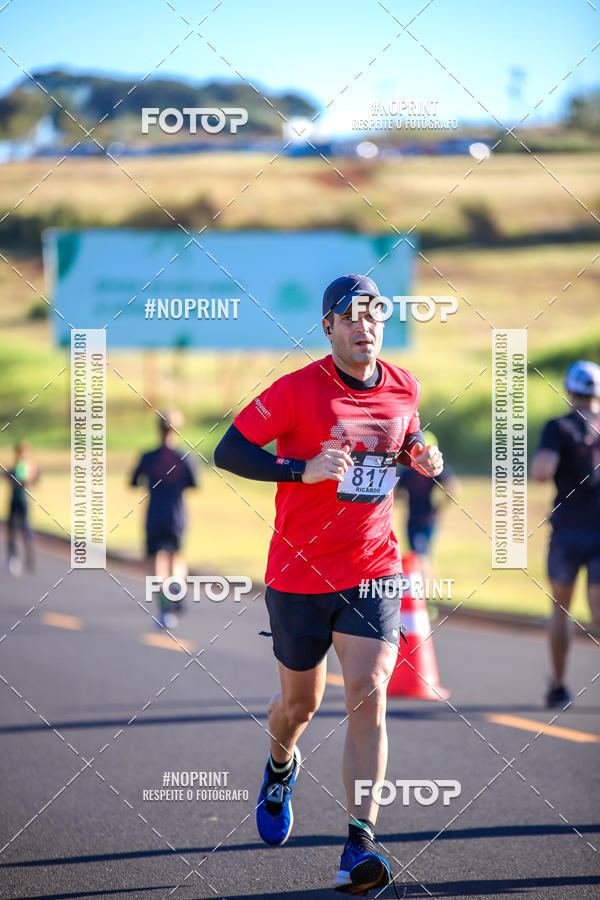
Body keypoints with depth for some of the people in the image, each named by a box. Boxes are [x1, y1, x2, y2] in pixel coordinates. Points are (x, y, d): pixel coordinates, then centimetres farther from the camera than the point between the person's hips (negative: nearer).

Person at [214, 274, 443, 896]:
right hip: (298, 573, -2)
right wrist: (304, 469, -23)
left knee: (368, 698, -15)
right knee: (300, 704, 14)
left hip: (374, 572, 2)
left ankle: (359, 846, -17)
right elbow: (228, 452, -10)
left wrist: (421, 455, 0)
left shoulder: (403, 389, 2)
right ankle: (281, 767, 50)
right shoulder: (298, 390, -11)